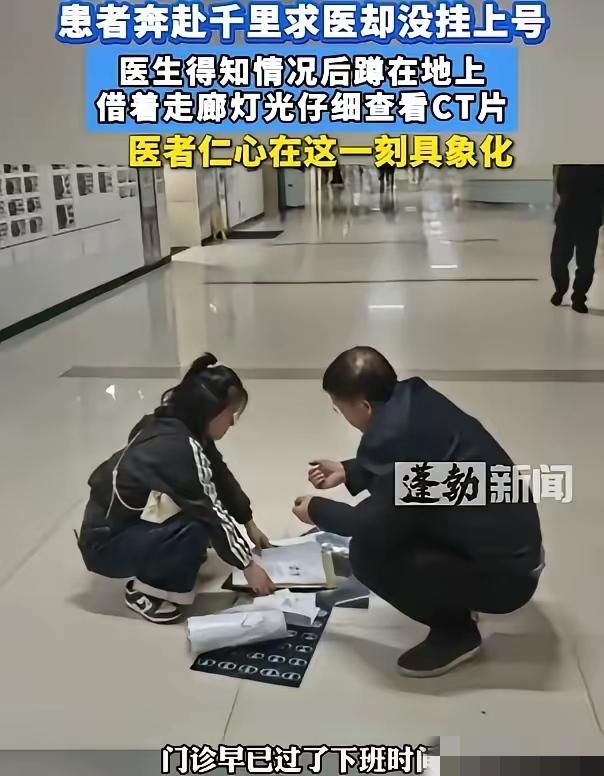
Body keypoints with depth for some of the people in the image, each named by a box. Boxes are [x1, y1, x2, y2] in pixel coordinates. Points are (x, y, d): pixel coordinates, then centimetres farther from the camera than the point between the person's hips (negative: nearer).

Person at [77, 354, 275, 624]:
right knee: (198, 525, -27)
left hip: (128, 521, 9)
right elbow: (212, 512, -24)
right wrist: (248, 565, -14)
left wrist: (250, 525, 13)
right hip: (105, 544, -9)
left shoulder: (174, 428, -3)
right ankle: (144, 590, -6)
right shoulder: (179, 448, -28)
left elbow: (222, 478, 7)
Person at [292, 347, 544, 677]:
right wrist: (347, 472, 18)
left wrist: (317, 511, -4)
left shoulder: (394, 433, -27)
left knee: (368, 553, -19)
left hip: (505, 574, -9)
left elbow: (375, 525, -21)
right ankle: (454, 606, 22)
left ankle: (455, 631, 1)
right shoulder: (414, 398, -1)